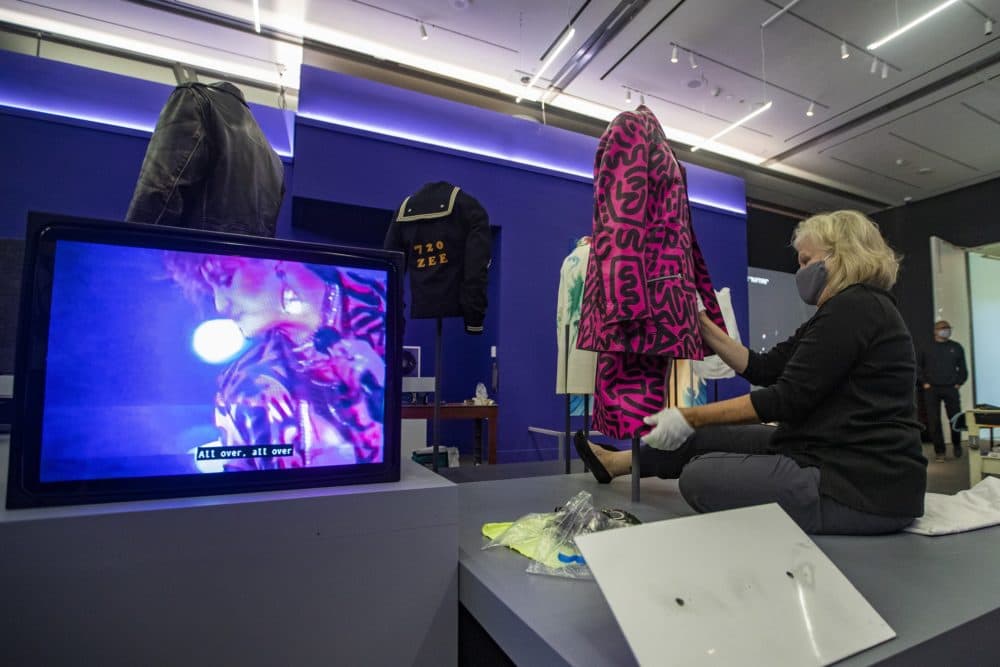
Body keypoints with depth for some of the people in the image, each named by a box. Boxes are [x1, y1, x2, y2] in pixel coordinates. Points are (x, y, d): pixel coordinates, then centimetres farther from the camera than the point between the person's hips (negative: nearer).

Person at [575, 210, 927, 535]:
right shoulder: (847, 310, 16)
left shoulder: (854, 307, -17)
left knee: (699, 477, -11)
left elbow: (788, 397, -23)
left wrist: (691, 417, -19)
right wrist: (701, 325, 9)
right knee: (709, 437, 15)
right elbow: (763, 368, 12)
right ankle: (616, 461, 31)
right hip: (845, 458, 10)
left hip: (866, 487, -9)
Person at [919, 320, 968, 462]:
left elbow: (962, 368, 10)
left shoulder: (956, 347, 6)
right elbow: (920, 367, 6)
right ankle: (939, 450, 9)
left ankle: (957, 445, 29)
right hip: (932, 390, -1)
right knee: (934, 421, -1)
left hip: (951, 389, 1)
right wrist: (924, 383, -2)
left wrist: (959, 383, 0)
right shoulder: (927, 348, 2)